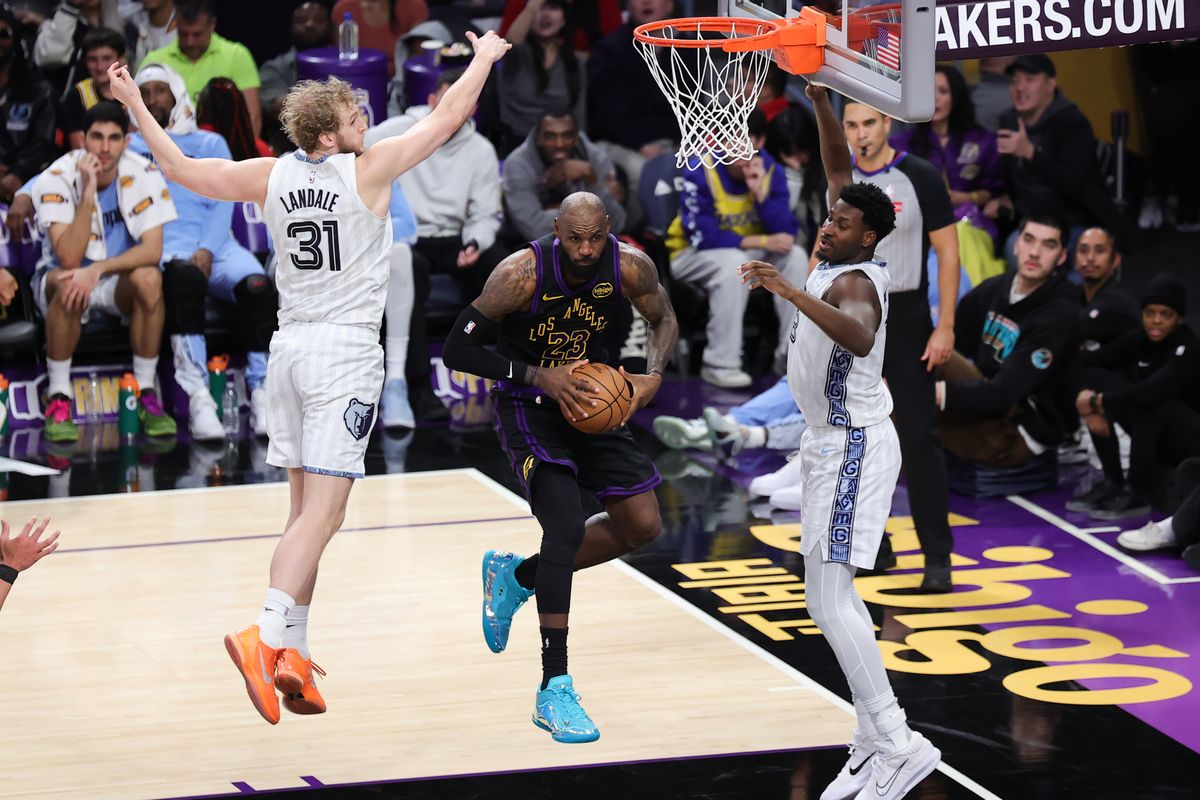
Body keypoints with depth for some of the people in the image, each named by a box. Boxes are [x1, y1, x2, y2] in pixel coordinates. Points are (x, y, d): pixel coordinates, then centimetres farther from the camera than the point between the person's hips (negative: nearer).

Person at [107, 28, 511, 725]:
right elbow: (448, 118, 1)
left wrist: (135, 106, 19)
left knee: (307, 511, 13)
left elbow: (183, 169, 8)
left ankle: (292, 654, 12)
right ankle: (265, 637, -25)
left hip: (290, 348, 6)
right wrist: (485, 59, 17)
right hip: (345, 353, -6)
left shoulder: (271, 177, 4)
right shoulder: (369, 170, -8)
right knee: (321, 515, -11)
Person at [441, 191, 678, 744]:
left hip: (592, 396, 6)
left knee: (642, 526, 5)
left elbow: (663, 318, 6)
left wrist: (653, 375, -14)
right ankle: (554, 693, -17)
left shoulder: (630, 266, -15)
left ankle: (516, 576, 26)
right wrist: (540, 377, -29)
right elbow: (457, 350, -22)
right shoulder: (522, 273, -27)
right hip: (530, 406, -6)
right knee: (566, 526, -22)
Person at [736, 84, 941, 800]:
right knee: (833, 594, 12)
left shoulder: (852, 281, -21)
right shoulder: (846, 258, 5)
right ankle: (874, 741, 15)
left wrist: (792, 291, -50)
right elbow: (842, 174, 18)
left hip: (854, 446, -10)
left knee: (829, 600, -15)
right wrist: (823, 109, 8)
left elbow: (861, 337, -46)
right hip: (836, 443, 10)